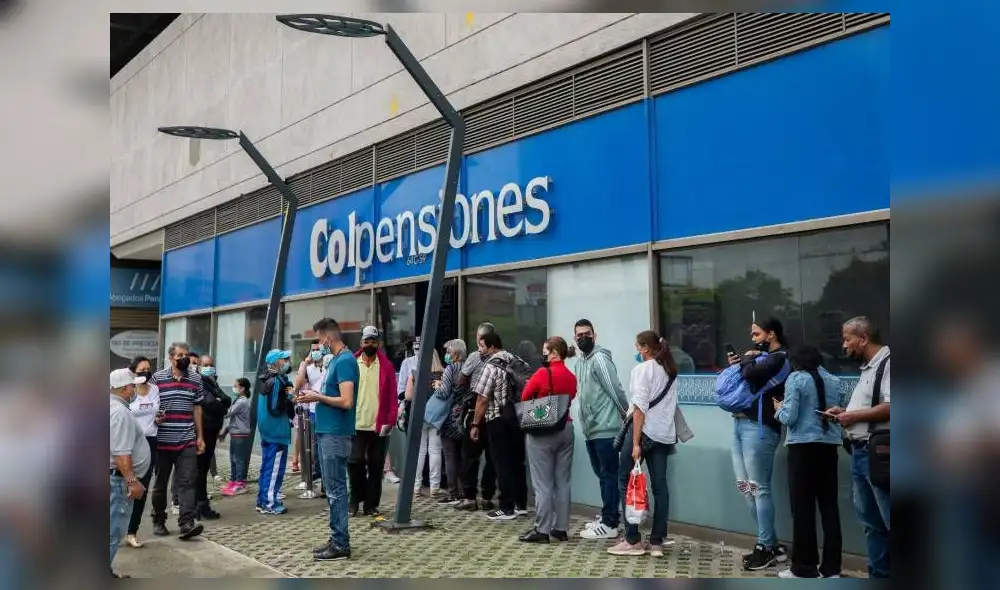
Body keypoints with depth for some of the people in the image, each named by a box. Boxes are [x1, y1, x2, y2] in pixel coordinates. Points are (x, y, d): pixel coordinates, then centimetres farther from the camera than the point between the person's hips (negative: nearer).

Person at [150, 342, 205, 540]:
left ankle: (187, 523, -10)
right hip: (162, 440, -1)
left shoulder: (195, 378, 6)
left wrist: (200, 436, 9)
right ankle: (158, 521, 25)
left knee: (187, 482, -6)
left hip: (187, 441, 1)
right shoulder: (157, 377, 0)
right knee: (160, 483, 12)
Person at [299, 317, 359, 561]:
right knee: (333, 489, 14)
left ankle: (341, 544, 3)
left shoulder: (345, 361, -15)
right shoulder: (335, 360, 15)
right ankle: (336, 539, 21)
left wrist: (317, 397, -12)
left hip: (336, 434, -10)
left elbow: (346, 401, -22)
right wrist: (315, 395, 6)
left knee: (336, 490, -4)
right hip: (328, 432, 10)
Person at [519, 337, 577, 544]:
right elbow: (569, 400, 8)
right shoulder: (571, 377, 4)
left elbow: (524, 398, -3)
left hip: (542, 432, -6)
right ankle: (561, 528, 16)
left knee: (542, 484, 0)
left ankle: (542, 530, 3)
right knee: (562, 482, 10)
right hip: (565, 429, 6)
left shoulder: (542, 374, -12)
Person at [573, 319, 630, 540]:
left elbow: (616, 391, -15)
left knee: (610, 475, -3)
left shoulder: (600, 358, -13)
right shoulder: (580, 361, 16)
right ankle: (608, 517, 25)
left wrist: (627, 416, -10)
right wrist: (585, 422, 14)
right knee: (602, 474, 15)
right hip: (590, 430, 9)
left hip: (605, 429, -9)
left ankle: (610, 525, 1)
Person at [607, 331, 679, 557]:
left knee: (626, 483, 4)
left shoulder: (642, 369, -7)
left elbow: (640, 408, -14)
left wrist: (635, 443, -16)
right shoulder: (671, 371, 14)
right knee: (660, 486, 7)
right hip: (664, 434, 7)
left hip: (644, 431, -7)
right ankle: (657, 543, 8)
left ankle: (633, 540, 3)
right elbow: (669, 404, 16)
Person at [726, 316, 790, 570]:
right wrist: (735, 364, 8)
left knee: (759, 488, -3)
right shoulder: (761, 357, 20)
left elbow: (750, 373, -22)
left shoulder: (780, 357, -7)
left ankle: (766, 548, 7)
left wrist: (747, 359, -3)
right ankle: (772, 544, 20)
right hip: (740, 424, 9)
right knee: (744, 486, 11)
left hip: (758, 427, -9)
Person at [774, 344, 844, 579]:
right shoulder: (834, 380, 9)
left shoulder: (795, 378, -6)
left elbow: (789, 418, -11)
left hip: (803, 446, -5)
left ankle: (805, 567, 7)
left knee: (803, 507, 2)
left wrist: (779, 409, 8)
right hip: (829, 446, 5)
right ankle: (831, 567, 15)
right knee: (829, 505, 9)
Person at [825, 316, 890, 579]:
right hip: (860, 451, 10)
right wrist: (845, 412, 9)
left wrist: (854, 416, -14)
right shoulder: (868, 368, 18)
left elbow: (889, 408, -24)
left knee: (885, 520, -6)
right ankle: (878, 573, 22)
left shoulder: (886, 362, -12)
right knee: (870, 520, 14)